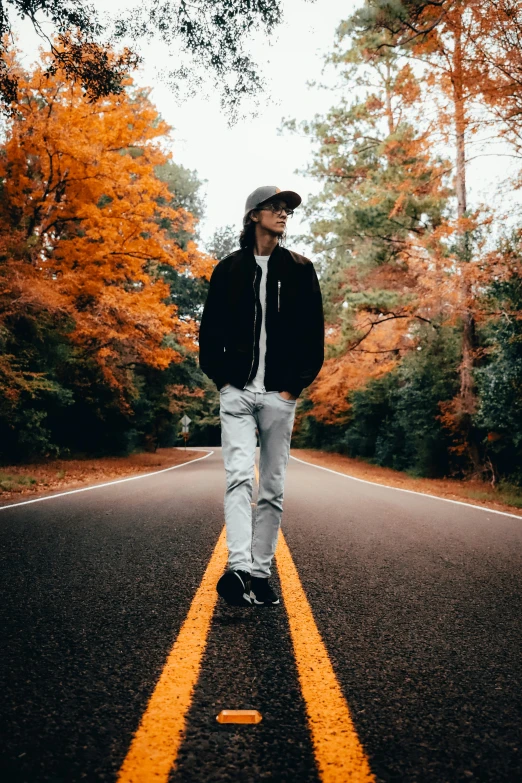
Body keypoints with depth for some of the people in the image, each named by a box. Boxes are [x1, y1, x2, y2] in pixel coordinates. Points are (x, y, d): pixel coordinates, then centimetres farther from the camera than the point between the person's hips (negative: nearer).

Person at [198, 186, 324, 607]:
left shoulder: (300, 270, 8)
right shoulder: (229, 269, 9)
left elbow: (314, 334, 5)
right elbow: (210, 330, 10)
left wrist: (295, 385, -3)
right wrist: (221, 378, -1)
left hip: (280, 395, 1)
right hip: (237, 392, 0)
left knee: (273, 489, 4)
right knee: (240, 477, -13)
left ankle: (260, 573, 13)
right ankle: (239, 568, -17)